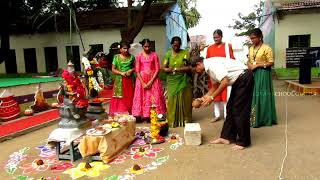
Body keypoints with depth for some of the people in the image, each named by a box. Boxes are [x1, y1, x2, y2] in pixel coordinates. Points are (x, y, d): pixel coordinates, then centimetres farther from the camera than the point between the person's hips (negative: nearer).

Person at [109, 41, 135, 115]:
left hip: (129, 80, 1)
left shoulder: (131, 57, 7)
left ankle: (129, 114, 7)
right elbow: (113, 69, 1)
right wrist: (121, 73, -13)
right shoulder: (116, 57, 2)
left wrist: (131, 70, -9)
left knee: (129, 98, 1)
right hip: (119, 81, -1)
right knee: (120, 98, -4)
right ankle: (119, 114, 2)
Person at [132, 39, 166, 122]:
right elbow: (137, 71, 0)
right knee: (143, 98, 1)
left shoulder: (154, 55, 1)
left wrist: (151, 81, -11)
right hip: (142, 79, 1)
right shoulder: (139, 56, 3)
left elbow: (157, 69, -3)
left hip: (153, 79, 0)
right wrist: (143, 83, -10)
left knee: (154, 98, -2)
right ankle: (144, 116, 9)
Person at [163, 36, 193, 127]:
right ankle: (172, 121, 8)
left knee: (184, 100, 3)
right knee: (172, 100, -1)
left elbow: (190, 67, -4)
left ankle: (185, 120, 16)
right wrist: (170, 69, -18)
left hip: (184, 81, -1)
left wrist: (178, 69, -14)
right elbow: (164, 68, 3)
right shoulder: (168, 54, 7)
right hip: (172, 81, 1)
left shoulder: (185, 53, 2)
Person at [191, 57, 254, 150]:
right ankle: (227, 137, 18)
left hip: (244, 78, -10)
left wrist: (212, 97, -20)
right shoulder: (209, 67, 10)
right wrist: (205, 97, 15)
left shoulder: (212, 64, -19)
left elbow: (225, 82, -27)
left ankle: (243, 142, 5)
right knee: (230, 108, 10)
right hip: (238, 80, 10)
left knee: (239, 110, -6)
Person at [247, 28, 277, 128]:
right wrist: (249, 65, -1)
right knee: (252, 96, 8)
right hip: (252, 74, 7)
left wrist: (257, 65, -16)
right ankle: (253, 118, 16)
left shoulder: (266, 48, -9)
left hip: (262, 74, -7)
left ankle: (263, 119, 8)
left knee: (262, 96, -2)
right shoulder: (251, 48, 12)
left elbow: (271, 62, -12)